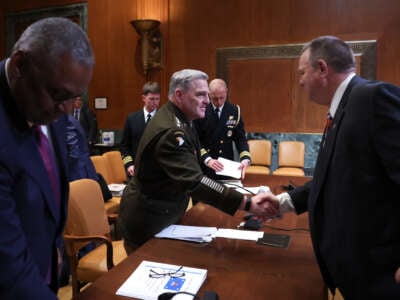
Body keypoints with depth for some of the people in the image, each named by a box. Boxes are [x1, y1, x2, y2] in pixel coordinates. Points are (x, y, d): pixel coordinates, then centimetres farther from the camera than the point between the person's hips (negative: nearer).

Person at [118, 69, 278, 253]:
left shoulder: (177, 120, 3)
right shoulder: (170, 132, -29)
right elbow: (194, 181, -40)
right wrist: (247, 204, -44)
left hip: (163, 213, 9)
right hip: (147, 222, -9)